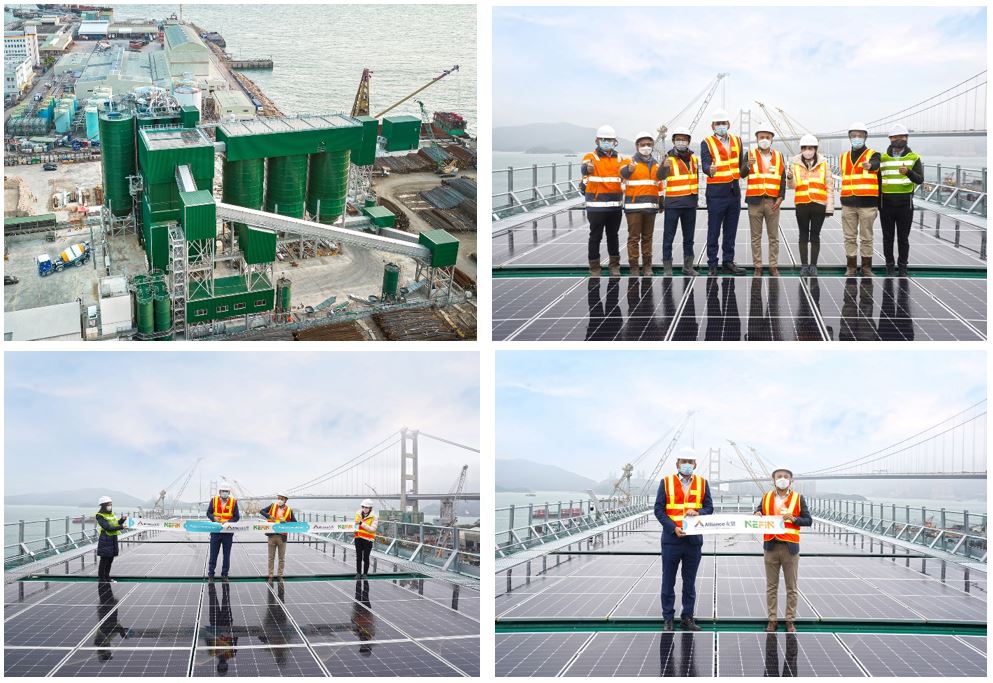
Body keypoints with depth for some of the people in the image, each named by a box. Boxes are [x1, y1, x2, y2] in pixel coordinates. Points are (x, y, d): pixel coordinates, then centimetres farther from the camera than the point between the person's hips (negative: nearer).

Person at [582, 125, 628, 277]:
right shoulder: (591, 157, -5)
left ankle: (615, 266, 23)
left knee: (613, 235, 13)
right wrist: (587, 168, -50)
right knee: (595, 236, 1)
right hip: (596, 205, -4)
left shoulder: (619, 159, 11)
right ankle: (594, 268, 8)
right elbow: (584, 167, -26)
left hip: (615, 205, 4)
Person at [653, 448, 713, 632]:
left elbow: (709, 507, 5)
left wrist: (698, 512, -18)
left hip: (694, 539, 2)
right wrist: (673, 528, -16)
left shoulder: (702, 483, 6)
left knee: (690, 582, 10)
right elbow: (659, 510, -4)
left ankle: (687, 618, 18)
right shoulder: (666, 482, -1)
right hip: (671, 539, -2)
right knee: (668, 582, 4)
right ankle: (668, 620, 12)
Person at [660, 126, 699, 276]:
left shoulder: (694, 158, 9)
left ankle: (688, 266, 21)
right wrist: (665, 167, -47)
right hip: (673, 202, -5)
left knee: (689, 236, 12)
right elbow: (661, 176, -26)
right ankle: (667, 267, -1)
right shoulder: (669, 158, -9)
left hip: (690, 203, 5)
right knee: (669, 236, -4)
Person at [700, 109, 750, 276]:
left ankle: (728, 262, 20)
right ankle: (712, 265, 4)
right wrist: (710, 170, -40)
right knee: (714, 231, -2)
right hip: (716, 193, -5)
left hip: (734, 191, 5)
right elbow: (705, 164, -19)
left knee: (730, 231, 11)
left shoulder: (737, 141, 13)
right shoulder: (707, 143, -4)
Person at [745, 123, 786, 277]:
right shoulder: (750, 155, 4)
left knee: (774, 236, 4)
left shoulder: (778, 156, 9)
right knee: (756, 237, 3)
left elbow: (782, 179, 8)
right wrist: (748, 166, -28)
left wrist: (780, 198, -3)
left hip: (773, 202, 1)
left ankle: (773, 266, 10)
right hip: (755, 201, -1)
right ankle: (757, 267, 8)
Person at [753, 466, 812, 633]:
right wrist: (757, 514, -5)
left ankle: (790, 621, 10)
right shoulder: (766, 497, 8)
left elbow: (808, 520, 2)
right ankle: (772, 620, 11)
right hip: (771, 546, 2)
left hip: (790, 547, -2)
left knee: (791, 587, 4)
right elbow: (759, 511, 18)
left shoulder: (798, 498, 2)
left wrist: (793, 519, -14)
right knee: (771, 586, 5)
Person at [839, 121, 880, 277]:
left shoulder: (873, 155, 0)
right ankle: (851, 267, 13)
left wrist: (869, 166, -48)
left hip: (867, 204, -4)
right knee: (850, 237, 6)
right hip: (848, 204, 4)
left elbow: (876, 165, -25)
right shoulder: (844, 158, 15)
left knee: (866, 237, 2)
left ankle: (866, 267, 11)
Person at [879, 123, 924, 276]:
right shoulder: (882, 158, 3)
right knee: (888, 237, 6)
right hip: (886, 204, 1)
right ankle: (890, 267, 16)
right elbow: (877, 182, 7)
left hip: (905, 205, -1)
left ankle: (903, 267, 15)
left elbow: (919, 179, -14)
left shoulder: (914, 158, -1)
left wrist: (908, 172, -34)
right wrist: (876, 204, 2)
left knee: (903, 238, 4)